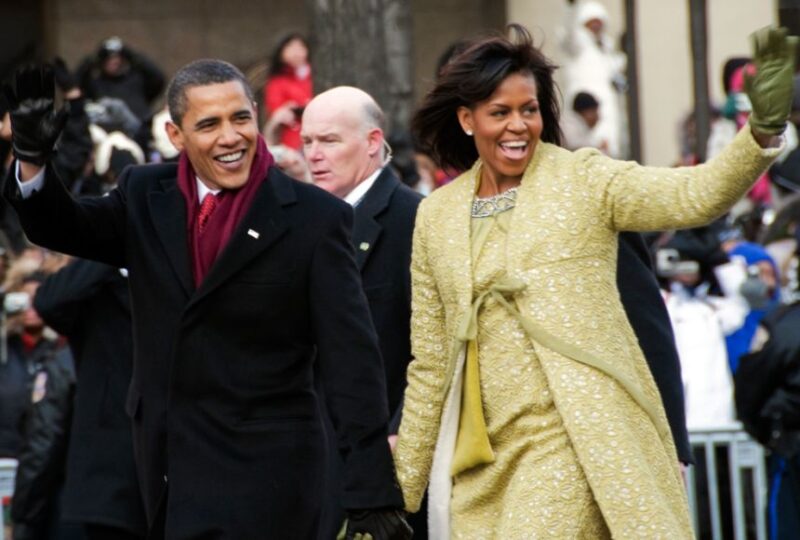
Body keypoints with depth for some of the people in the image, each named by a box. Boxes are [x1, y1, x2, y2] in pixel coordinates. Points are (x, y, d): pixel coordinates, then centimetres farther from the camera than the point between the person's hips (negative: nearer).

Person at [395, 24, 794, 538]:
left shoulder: (583, 180, 1)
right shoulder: (437, 216, 11)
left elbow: (697, 194, -15)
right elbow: (430, 364, 15)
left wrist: (763, 129, -33)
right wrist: (403, 486, 14)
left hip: (572, 442, -4)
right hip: (482, 458, 4)